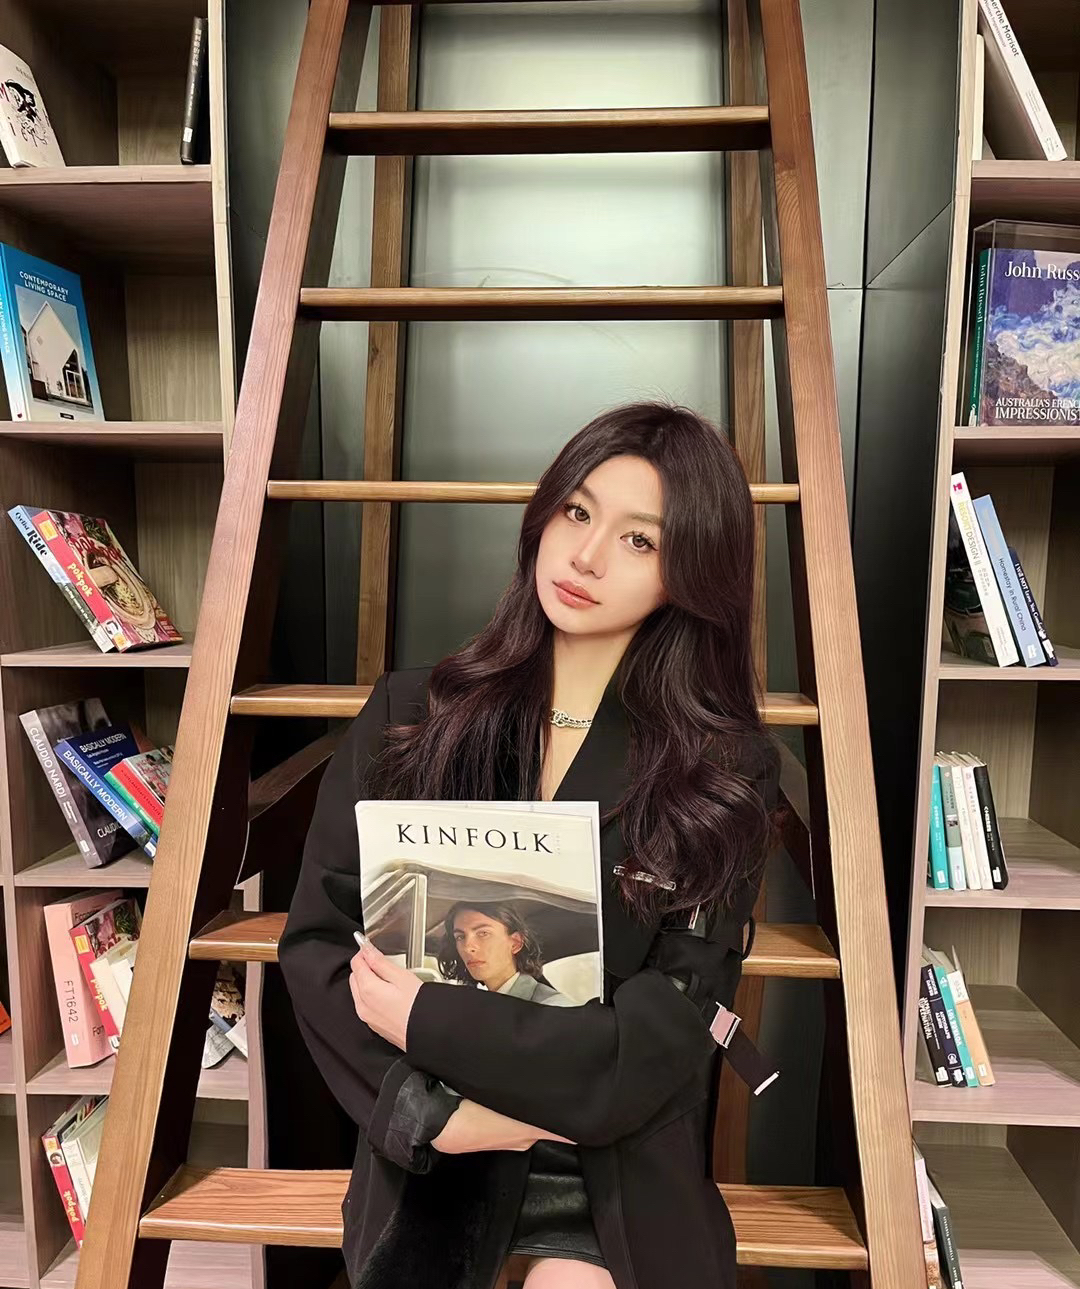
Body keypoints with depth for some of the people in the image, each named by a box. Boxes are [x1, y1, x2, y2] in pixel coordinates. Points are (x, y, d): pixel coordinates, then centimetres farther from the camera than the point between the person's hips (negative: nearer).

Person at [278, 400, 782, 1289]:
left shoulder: (727, 770, -7)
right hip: (426, 1160, 1)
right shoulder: (409, 716, -3)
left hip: (624, 1174, 0)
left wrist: (426, 1020, -14)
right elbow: (316, 940, -3)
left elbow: (668, 1029, -11)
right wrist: (430, 1108, -15)